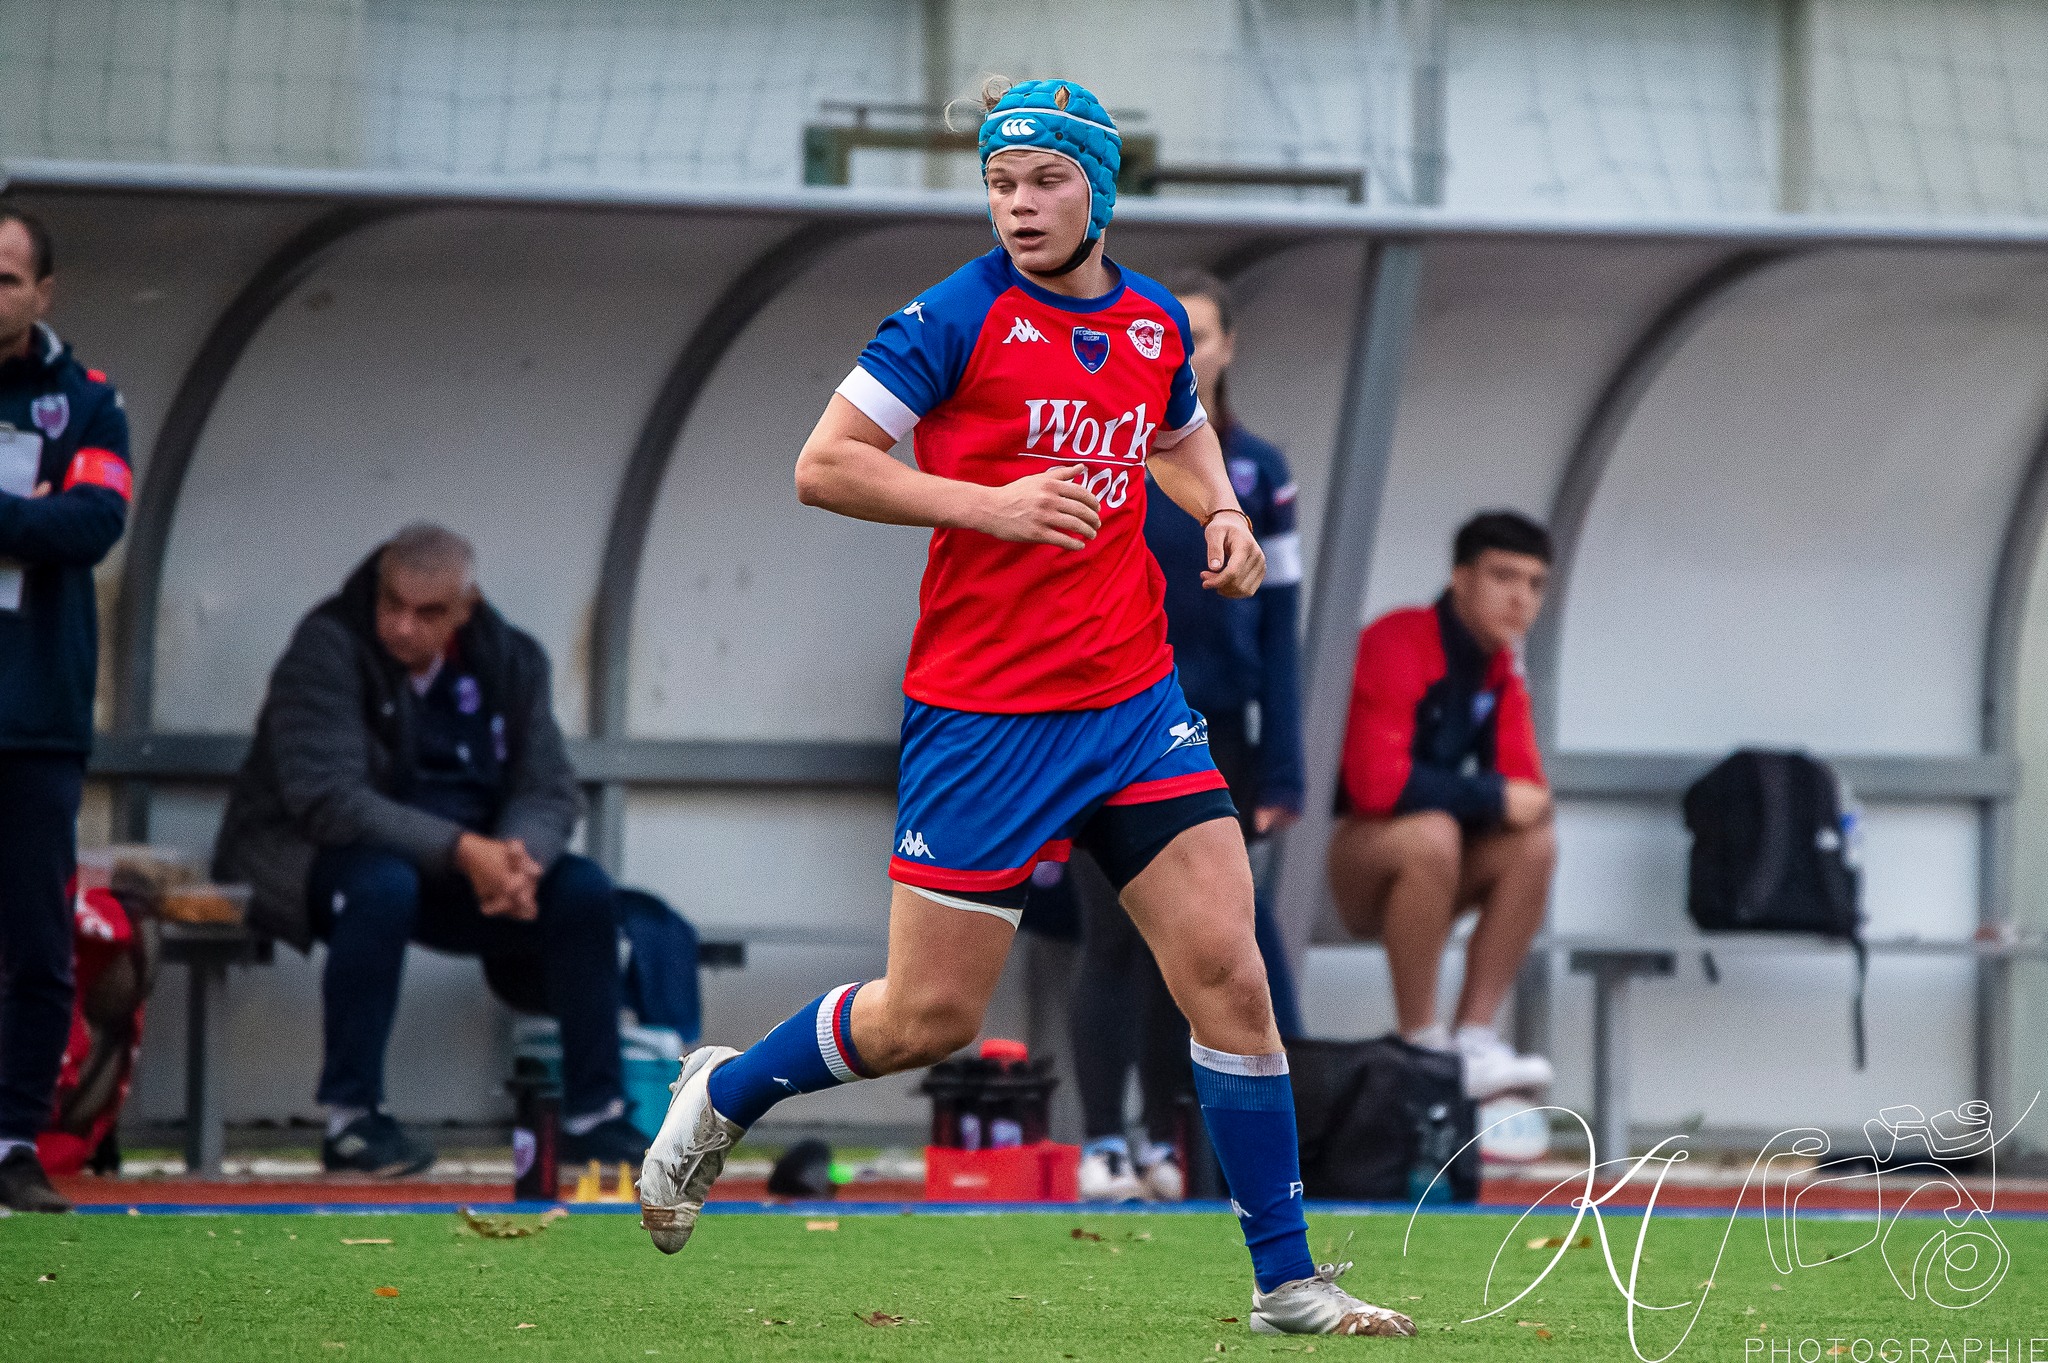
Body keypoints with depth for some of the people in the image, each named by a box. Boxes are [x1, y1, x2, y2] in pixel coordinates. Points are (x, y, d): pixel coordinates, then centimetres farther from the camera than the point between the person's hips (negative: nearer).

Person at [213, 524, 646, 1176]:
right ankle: (351, 1119, -31)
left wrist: (520, 855, -25)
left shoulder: (511, 660, 2)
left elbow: (549, 791, 0)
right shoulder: (329, 647, -16)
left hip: (464, 864, 6)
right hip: (311, 856, -5)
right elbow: (327, 798, -25)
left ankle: (593, 1117, -7)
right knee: (383, 885, -39)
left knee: (582, 889, -16)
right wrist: (460, 849, -33)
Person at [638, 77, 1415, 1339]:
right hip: (983, 709, -4)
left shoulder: (1157, 323, 8)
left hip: (1136, 693, 4)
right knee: (930, 1017, 0)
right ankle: (723, 1096, 29)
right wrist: (989, 503, -20)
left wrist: (1221, 510, 10)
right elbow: (823, 467, -11)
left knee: (1227, 973, -5)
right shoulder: (960, 316, -9)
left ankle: (1288, 1283, 2)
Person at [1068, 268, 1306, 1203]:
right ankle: (1102, 1144, 3)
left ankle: (1163, 1144, 11)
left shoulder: (1258, 474, 5)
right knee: (1114, 942, -2)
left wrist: (1280, 774, -1)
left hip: (1212, 741, 2)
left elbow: (1278, 628, 4)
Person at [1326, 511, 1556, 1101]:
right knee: (1431, 835, -36)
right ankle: (1421, 1046, -28)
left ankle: (1472, 1037, -17)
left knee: (1533, 843, -16)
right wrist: (1494, 797, -23)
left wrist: (1527, 801, -21)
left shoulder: (1502, 671, 6)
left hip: (1414, 869, 8)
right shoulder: (1398, 646, -20)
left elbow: (1524, 787, 4)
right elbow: (1378, 782, -31)